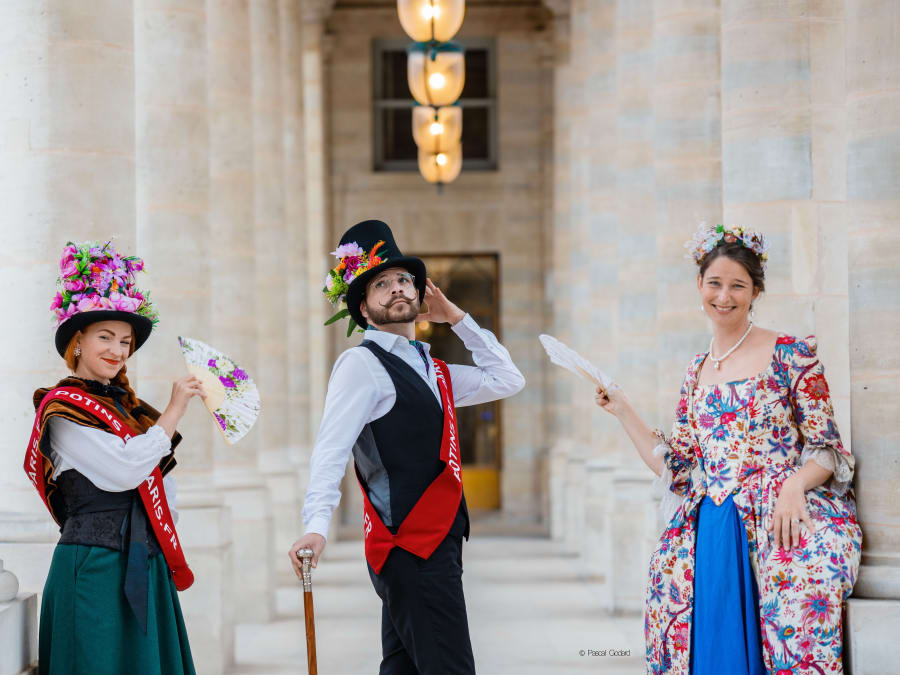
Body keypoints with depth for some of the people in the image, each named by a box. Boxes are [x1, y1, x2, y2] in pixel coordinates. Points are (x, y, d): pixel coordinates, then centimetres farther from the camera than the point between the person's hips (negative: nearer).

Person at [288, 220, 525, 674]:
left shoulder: (433, 372, 19)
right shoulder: (362, 364, -7)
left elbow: (507, 380, 24)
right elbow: (331, 448, -18)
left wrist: (455, 317, 19)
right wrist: (316, 525, -32)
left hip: (437, 544, 9)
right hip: (409, 546, -9)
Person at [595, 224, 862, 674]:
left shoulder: (791, 356, 3)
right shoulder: (697, 372, 18)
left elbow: (826, 449, 1)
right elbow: (676, 468, 18)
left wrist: (794, 485, -19)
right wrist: (622, 413, 14)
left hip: (785, 514, -4)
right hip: (710, 526, 4)